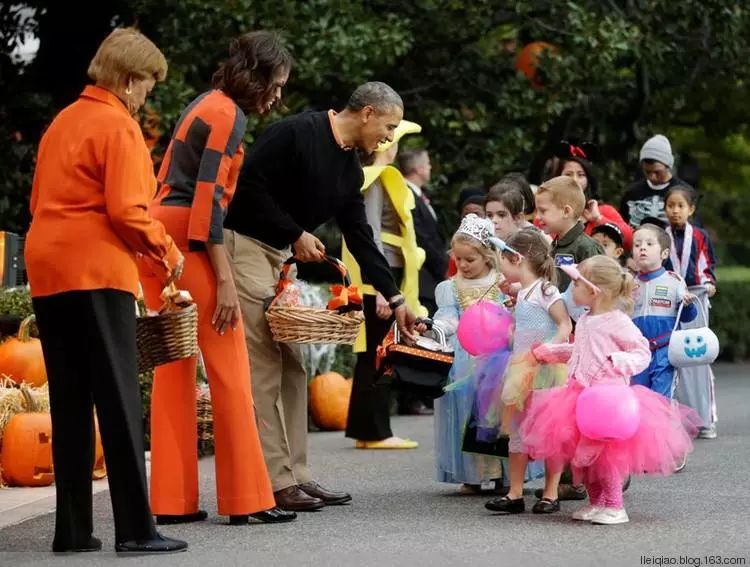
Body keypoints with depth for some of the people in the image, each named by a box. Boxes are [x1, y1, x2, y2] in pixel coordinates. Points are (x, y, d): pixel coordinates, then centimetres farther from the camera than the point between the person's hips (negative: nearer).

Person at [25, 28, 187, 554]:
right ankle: (136, 528, -9)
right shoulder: (118, 125, -6)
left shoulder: (63, 121, 19)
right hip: (96, 272, -8)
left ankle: (73, 528, 8)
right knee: (119, 402, -7)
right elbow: (128, 211, -15)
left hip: (48, 272, 8)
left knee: (69, 404, 8)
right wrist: (168, 253, -1)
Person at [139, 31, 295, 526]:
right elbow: (209, 199, -17)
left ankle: (172, 500, 10)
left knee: (175, 369, 9)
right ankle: (247, 499, -2)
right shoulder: (230, 115, -10)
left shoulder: (205, 105, 19)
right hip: (189, 243, -9)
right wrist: (224, 279, -19)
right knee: (229, 371, -4)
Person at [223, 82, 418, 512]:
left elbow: (361, 238, 13)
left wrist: (395, 298, 9)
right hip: (245, 245, -9)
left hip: (282, 258, 10)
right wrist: (296, 234, -15)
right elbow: (249, 187, -19)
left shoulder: (350, 170, 11)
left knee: (293, 367, 9)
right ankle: (277, 482, -6)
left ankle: (297, 476, 15)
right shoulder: (296, 134, -15)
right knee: (264, 368, -9)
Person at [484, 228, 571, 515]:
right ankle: (515, 494, 12)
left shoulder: (545, 290, -12)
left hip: (547, 372, -8)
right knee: (518, 429, 8)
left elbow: (565, 326, -17)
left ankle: (550, 494, 7)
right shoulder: (522, 293, 12)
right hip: (523, 370, 8)